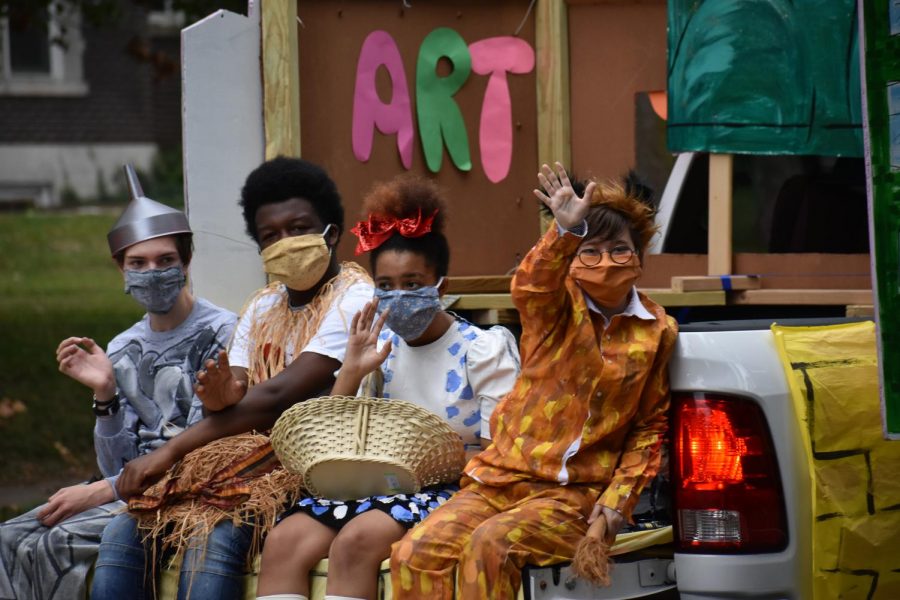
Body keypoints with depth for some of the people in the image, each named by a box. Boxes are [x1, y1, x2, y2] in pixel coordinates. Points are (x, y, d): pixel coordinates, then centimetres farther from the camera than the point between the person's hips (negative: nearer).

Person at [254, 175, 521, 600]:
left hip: (451, 488, -6)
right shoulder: (381, 349, 12)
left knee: (356, 540, -34)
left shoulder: (482, 350, -2)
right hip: (382, 484, 6)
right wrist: (351, 372, -3)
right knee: (283, 542, -20)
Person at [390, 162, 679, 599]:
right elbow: (531, 283, -24)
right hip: (504, 475, 2)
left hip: (577, 495, -2)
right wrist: (565, 231, -46)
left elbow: (650, 426, 7)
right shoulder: (556, 307, 1)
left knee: (491, 545, -31)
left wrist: (615, 505, -6)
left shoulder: (658, 332, 4)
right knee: (415, 553, -22)